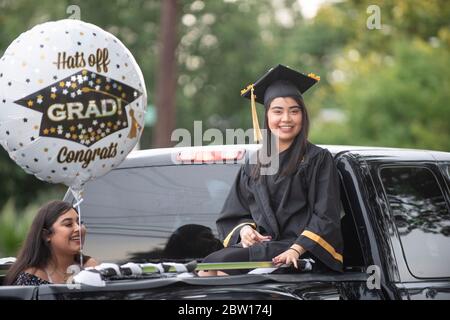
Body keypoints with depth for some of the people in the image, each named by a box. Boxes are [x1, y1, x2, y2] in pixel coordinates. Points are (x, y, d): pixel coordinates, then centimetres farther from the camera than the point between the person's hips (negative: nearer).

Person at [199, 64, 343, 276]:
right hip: (260, 245, 5)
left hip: (302, 253, -5)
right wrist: (244, 229, -3)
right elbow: (232, 216, 22)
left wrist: (296, 250, -19)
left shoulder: (317, 159, 4)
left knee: (217, 263, -28)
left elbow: (326, 218, -4)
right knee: (206, 268, -27)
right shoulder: (253, 166, 20)